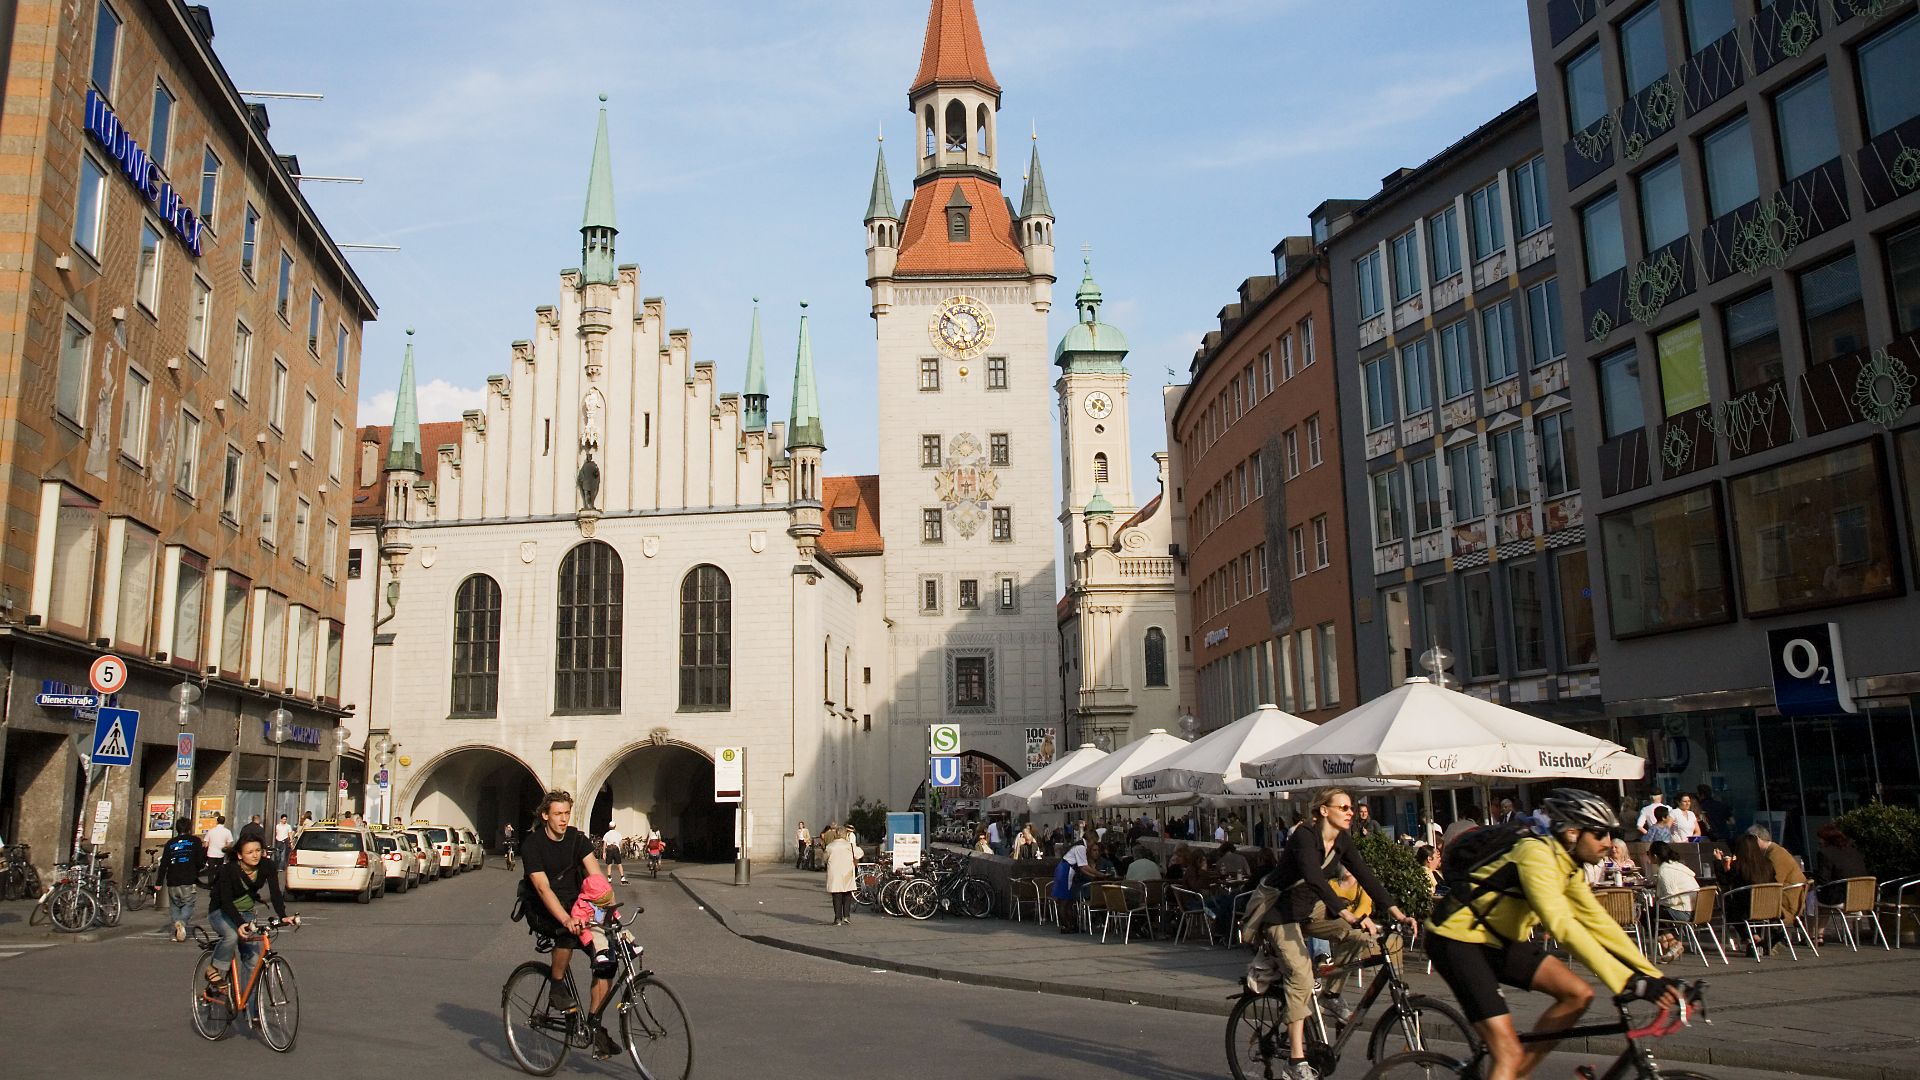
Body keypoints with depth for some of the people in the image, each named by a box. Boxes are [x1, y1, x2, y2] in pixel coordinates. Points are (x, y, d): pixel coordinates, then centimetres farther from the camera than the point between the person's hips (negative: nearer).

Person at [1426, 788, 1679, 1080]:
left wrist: (1654, 976, -1)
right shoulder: (1536, 854, -24)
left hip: (1499, 940, 9)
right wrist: (1630, 981, -36)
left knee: (1578, 995, -1)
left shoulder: (1569, 866, 5)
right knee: (1510, 1053, -15)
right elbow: (1561, 925, -33)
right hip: (1457, 939, -9)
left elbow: (1598, 922, 7)